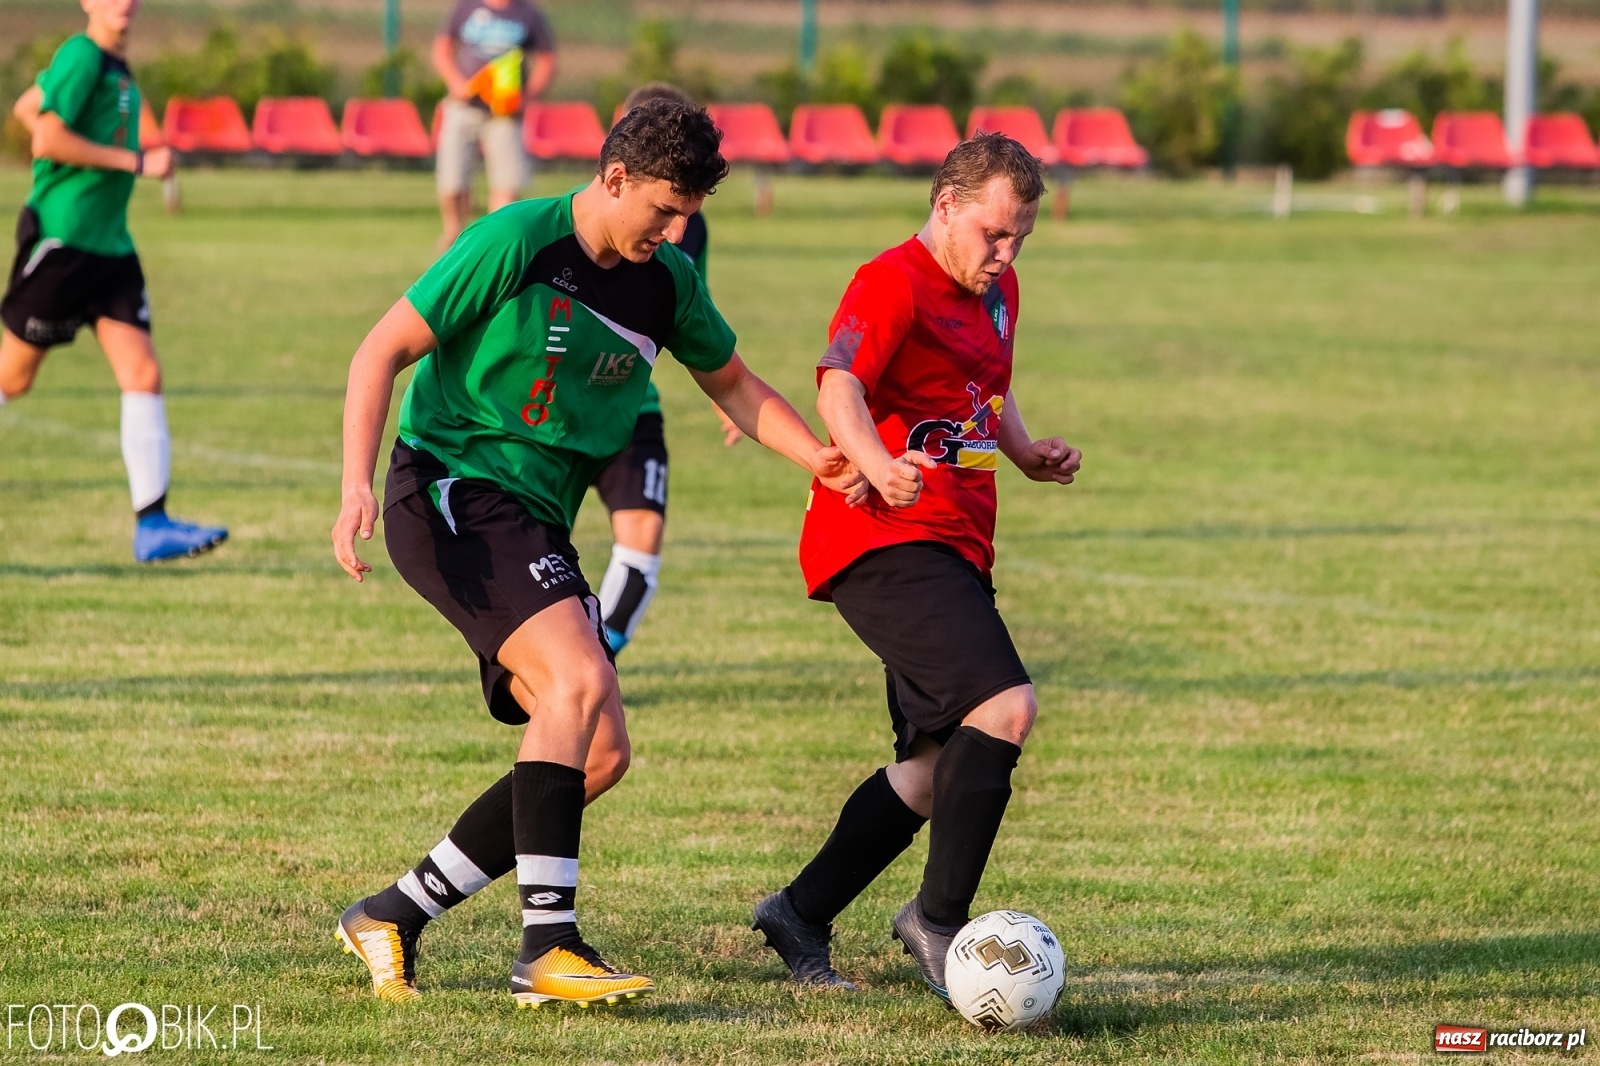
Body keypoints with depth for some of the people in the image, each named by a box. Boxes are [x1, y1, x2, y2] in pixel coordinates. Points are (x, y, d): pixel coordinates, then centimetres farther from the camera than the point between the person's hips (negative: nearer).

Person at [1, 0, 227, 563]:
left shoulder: (115, 65, 13)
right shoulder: (81, 57, -13)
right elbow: (47, 140, -21)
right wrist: (135, 162, -18)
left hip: (110, 247, 8)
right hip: (60, 238, -8)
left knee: (143, 375, -3)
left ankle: (152, 525, -6)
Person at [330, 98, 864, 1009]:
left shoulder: (667, 282, 6)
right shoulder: (517, 243, -14)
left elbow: (733, 384, 21)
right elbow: (385, 349, -12)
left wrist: (818, 456, 2)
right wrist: (358, 486, -23)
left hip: (537, 523, 8)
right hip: (452, 492, -8)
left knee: (599, 753, 1)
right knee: (578, 679, -26)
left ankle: (394, 916, 10)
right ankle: (548, 949, -27)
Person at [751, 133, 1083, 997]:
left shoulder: (995, 293, 18)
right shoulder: (892, 284, -12)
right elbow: (840, 386, -28)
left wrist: (1026, 452, 16)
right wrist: (879, 466, -47)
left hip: (955, 551, 10)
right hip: (887, 544, -10)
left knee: (936, 769, 10)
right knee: (1004, 706, -24)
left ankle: (800, 917, 22)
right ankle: (939, 917, -14)